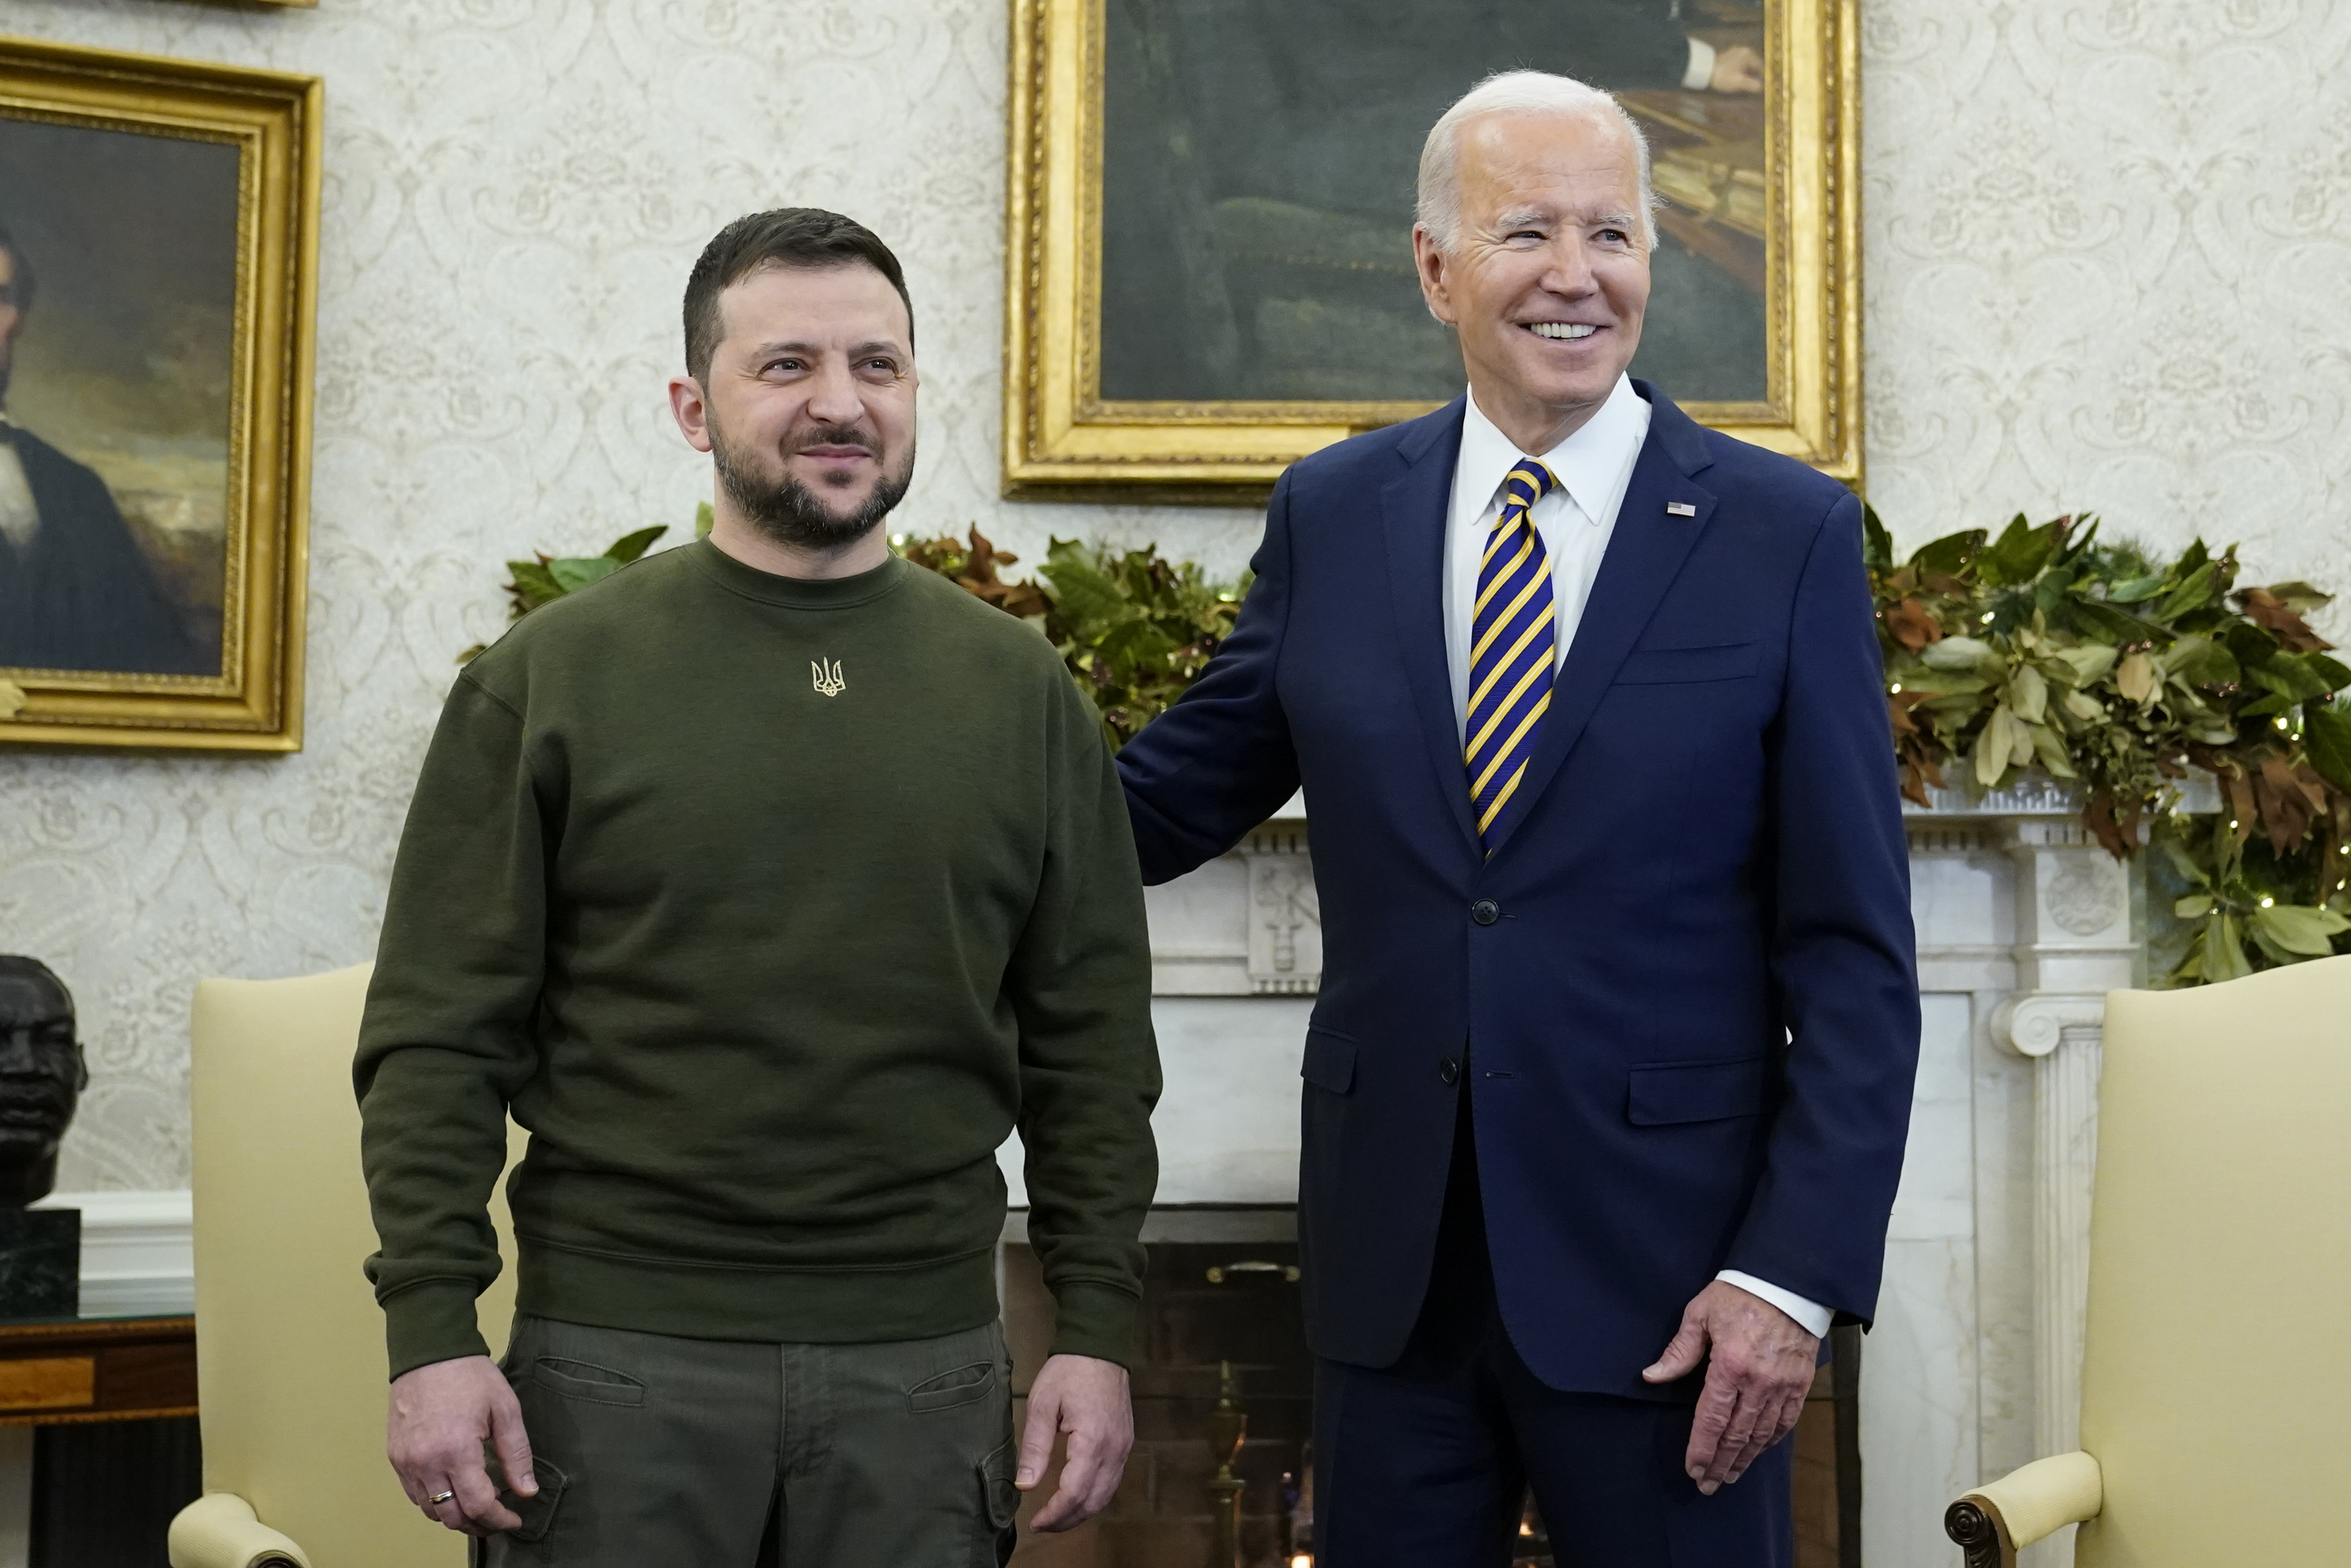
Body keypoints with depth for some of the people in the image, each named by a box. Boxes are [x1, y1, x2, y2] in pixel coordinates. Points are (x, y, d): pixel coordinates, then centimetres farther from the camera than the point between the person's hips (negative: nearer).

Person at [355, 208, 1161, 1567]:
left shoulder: (1023, 691, 6)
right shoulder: (551, 678, 1)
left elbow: (1091, 1047, 6)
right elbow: (441, 1034, -1)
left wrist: (1098, 1332, 1)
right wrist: (432, 1331, -8)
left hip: (927, 1369, 2)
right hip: (618, 1354, -1)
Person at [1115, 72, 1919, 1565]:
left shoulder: (1787, 533, -4)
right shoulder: (1332, 516, 4)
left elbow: (1855, 953, -5)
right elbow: (1173, 792, 12)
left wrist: (1795, 1272, -11)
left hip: (1665, 1271, -2)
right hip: (1389, 1262, 3)